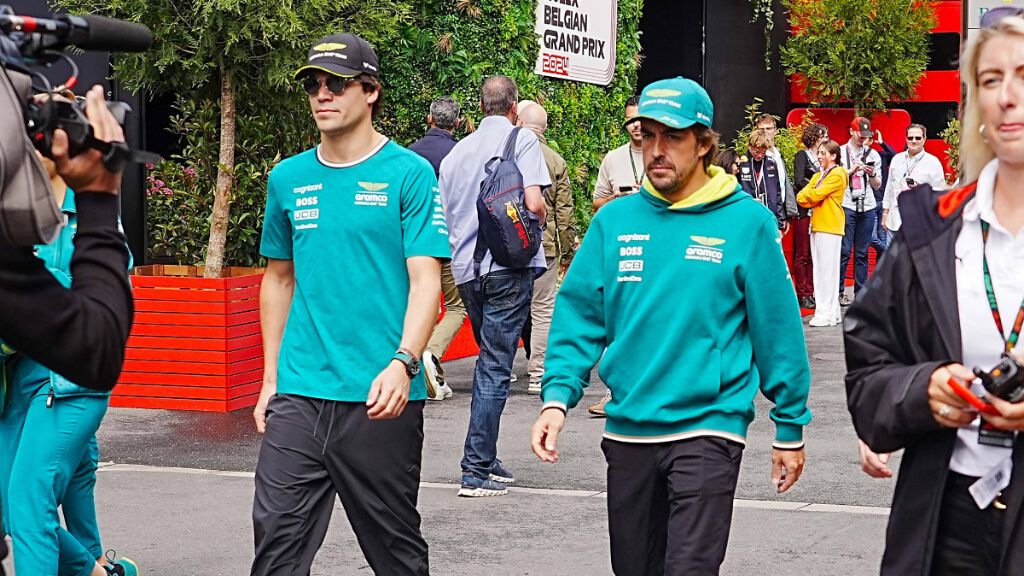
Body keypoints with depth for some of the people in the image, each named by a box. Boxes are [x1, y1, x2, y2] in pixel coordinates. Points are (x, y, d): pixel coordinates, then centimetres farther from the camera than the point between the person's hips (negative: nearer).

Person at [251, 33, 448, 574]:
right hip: (298, 393, 4)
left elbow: (425, 281, -9)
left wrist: (402, 363, -24)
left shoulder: (409, 174, -4)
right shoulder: (287, 178, 10)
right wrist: (271, 378, 14)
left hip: (380, 398, -3)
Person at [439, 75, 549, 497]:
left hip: (466, 268, 6)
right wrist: (538, 221, 6)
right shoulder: (522, 140, -2)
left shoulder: (457, 150, 14)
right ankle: (476, 470, -7)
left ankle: (485, 459, 22)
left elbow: (441, 218, 17)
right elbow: (534, 203, -14)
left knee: (489, 361, 19)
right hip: (507, 264, -6)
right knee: (495, 367, -5)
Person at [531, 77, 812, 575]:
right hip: (628, 429, 4)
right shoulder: (614, 220, 4)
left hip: (708, 427, -4)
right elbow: (580, 316, 5)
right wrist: (557, 396, -7)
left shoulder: (746, 222, -6)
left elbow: (777, 329, -3)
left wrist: (790, 427, 0)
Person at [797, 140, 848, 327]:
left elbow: (815, 195, -15)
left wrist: (808, 195, 4)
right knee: (819, 269, 8)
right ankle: (830, 310, 13)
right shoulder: (817, 176, 20)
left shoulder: (837, 175, -6)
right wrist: (813, 200, -8)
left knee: (827, 269, -8)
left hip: (830, 226, -9)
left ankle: (828, 313, -7)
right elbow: (801, 197, 10)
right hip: (816, 225, 9)